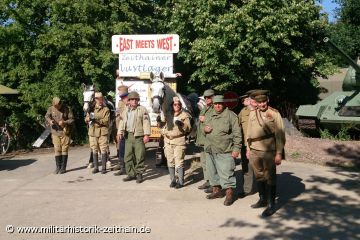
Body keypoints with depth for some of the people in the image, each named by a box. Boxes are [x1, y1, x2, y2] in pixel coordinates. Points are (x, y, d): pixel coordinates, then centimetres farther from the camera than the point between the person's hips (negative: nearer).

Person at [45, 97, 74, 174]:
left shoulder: (67, 109, -6)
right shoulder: (51, 108, 1)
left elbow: (72, 119, -5)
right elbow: (47, 115, -11)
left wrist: (64, 122, -22)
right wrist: (49, 120, -33)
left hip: (65, 132, -2)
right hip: (55, 132, 2)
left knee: (64, 149, 1)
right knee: (57, 150, 3)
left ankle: (63, 167, 7)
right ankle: (58, 167, 12)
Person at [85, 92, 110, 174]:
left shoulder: (106, 109, 3)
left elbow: (106, 121, -9)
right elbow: (86, 119, 11)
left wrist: (97, 120, -22)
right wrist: (89, 118, -13)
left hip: (102, 132, -3)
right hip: (92, 132, 4)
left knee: (103, 150, -4)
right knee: (94, 150, 7)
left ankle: (103, 167, 4)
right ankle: (96, 167, 16)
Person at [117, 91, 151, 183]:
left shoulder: (142, 109, 0)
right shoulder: (125, 110, 16)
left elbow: (146, 123, -6)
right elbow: (122, 122, 18)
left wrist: (146, 134, -13)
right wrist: (120, 133, 7)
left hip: (138, 136, -5)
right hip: (128, 136, 5)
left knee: (139, 156, -3)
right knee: (128, 156, 8)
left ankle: (139, 174, 9)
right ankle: (131, 174, 19)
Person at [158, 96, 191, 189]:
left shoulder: (184, 115, 3)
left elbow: (188, 128, -4)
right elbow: (163, 126, 24)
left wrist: (182, 125, -23)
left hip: (179, 141, -4)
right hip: (168, 141, 4)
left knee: (179, 163, -8)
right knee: (170, 162, 9)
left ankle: (180, 182, 0)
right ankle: (173, 180, 19)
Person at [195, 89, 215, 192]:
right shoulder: (203, 110, 20)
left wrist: (206, 120, -16)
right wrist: (198, 139, 22)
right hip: (202, 141, 9)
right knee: (204, 162, 15)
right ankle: (208, 181, 25)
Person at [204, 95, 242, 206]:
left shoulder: (230, 115, -4)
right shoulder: (210, 116, 16)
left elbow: (237, 133, -8)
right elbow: (205, 131, 28)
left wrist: (236, 148, -14)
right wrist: (205, 129, 3)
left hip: (224, 151, -7)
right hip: (210, 150, 7)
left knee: (226, 172, -7)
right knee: (213, 172, 14)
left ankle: (229, 194, 2)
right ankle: (217, 190, 28)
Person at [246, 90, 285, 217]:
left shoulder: (274, 113, -7)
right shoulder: (252, 113, 8)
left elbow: (280, 135, -8)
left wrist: (278, 153, -11)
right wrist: (248, 148, 14)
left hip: (269, 151, -5)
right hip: (254, 151, 5)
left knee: (270, 178, 0)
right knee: (259, 176, 16)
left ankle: (271, 205, 9)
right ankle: (263, 199, 33)